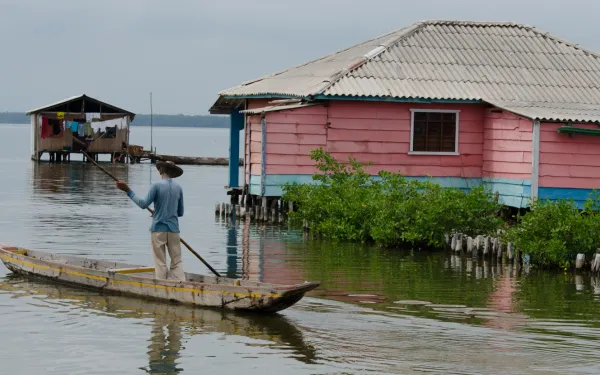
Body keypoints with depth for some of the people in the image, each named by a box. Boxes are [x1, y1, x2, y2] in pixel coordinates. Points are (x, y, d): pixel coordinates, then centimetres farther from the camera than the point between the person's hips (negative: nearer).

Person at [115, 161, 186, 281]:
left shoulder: (156, 185, -6)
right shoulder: (178, 188, 7)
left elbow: (144, 204, -12)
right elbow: (180, 212, 13)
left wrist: (128, 191, -8)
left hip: (158, 229, -3)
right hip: (173, 229, 3)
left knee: (160, 263, 2)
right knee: (177, 261, 4)